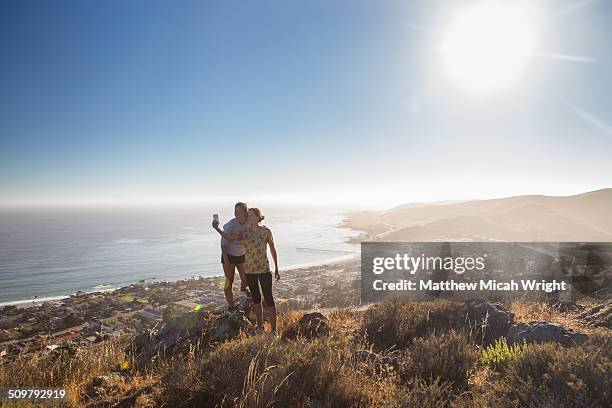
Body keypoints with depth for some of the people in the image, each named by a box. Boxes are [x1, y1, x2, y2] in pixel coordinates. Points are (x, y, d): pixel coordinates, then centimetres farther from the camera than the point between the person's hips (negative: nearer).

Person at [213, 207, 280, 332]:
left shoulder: (266, 231, -7)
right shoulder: (244, 233, -1)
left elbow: (273, 249, 2)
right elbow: (229, 237, -20)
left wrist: (276, 268, 5)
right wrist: (217, 229, -37)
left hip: (264, 269, -3)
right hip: (249, 270, 4)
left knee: (268, 298, 0)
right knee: (255, 298, 15)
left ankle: (274, 329, 9)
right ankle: (260, 326, 30)